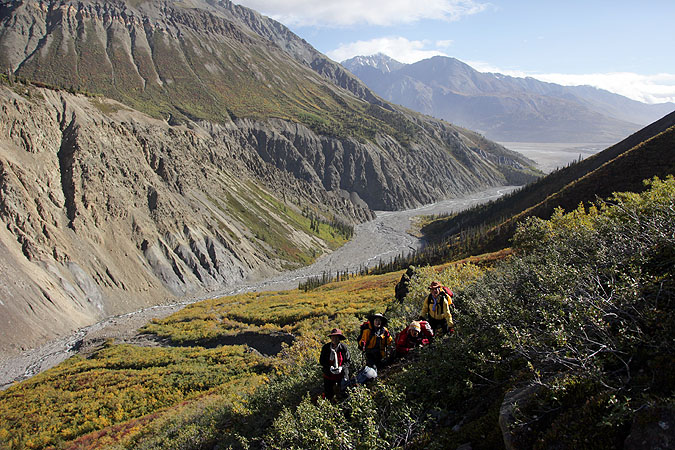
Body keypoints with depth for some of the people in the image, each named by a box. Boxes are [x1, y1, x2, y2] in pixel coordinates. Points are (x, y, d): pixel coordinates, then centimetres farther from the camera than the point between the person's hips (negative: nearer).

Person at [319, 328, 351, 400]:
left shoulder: (344, 348, -11)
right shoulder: (325, 348, -8)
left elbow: (348, 361, -3)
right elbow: (321, 361, -2)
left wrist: (342, 367, -21)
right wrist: (329, 367, -18)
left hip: (341, 374, -1)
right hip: (329, 375, 1)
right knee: (328, 395, 10)